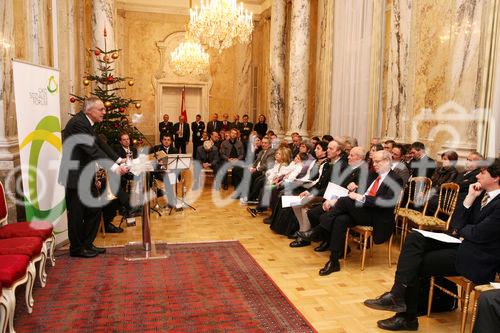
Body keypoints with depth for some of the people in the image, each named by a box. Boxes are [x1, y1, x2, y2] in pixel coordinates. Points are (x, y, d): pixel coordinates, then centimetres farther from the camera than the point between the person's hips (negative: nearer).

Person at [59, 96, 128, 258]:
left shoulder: (87, 123, 9)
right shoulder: (78, 123, -21)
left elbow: (100, 144, 8)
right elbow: (93, 150, -27)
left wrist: (119, 160, 0)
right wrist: (114, 167, -30)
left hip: (84, 175, 10)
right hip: (74, 176, -10)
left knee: (94, 210, 14)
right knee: (77, 213, 3)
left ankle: (87, 244, 26)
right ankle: (76, 248, 18)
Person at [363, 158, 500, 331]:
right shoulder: (481, 195, 9)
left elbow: (478, 234, -22)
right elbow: (456, 227, 5)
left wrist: (461, 230, 1)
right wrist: (470, 198, -3)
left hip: (476, 260, -8)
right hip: (462, 245, 8)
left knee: (415, 265, -12)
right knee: (415, 237, -13)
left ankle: (408, 317, 2)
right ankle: (398, 295, -17)